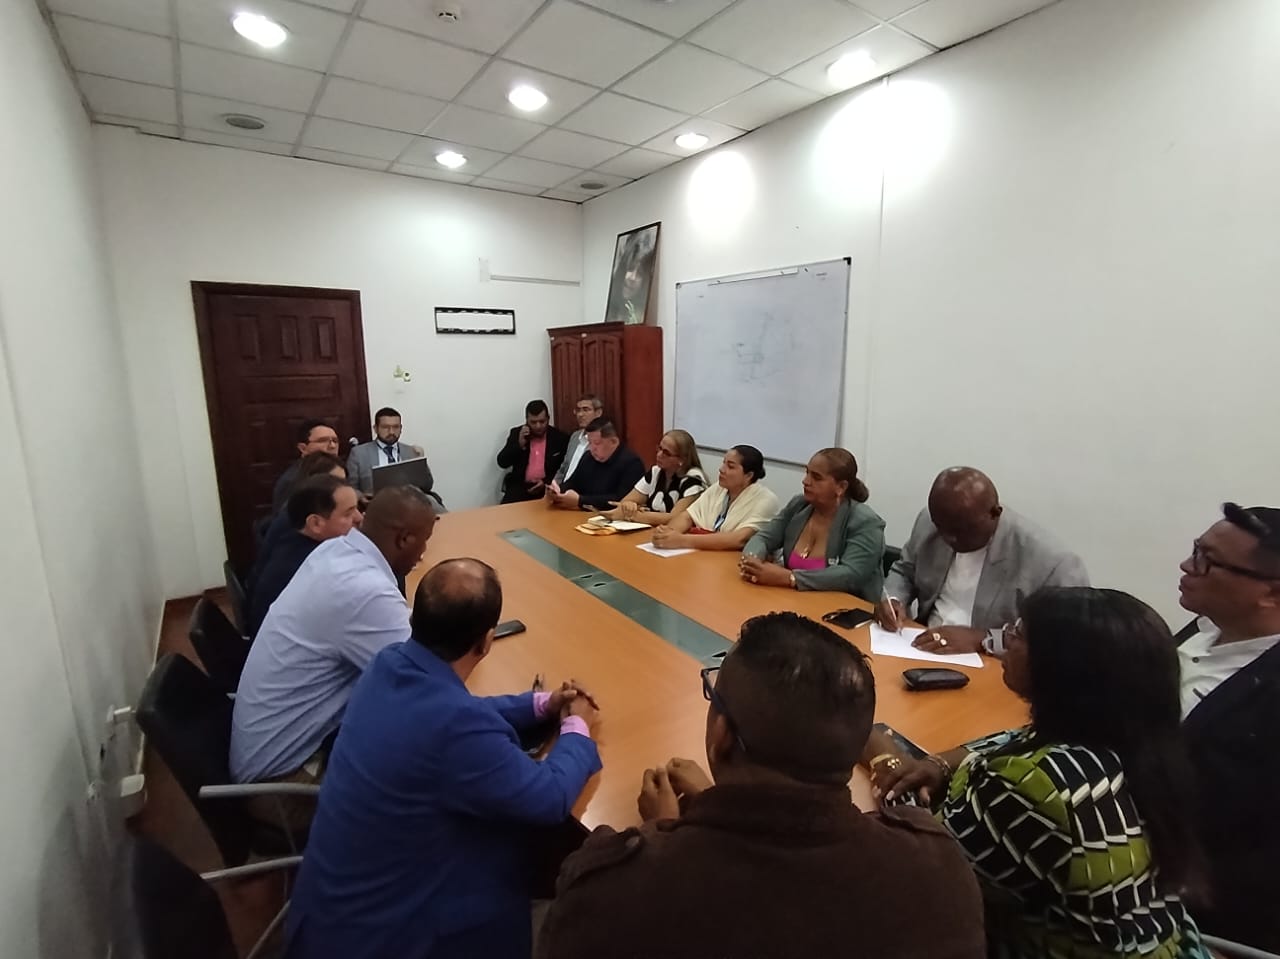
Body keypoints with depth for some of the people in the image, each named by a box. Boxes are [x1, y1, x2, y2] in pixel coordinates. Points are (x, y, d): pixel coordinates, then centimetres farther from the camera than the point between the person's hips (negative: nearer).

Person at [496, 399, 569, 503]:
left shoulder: (560, 437, 2)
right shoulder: (517, 433, 7)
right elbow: (502, 462, 2)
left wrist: (546, 483, -13)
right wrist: (519, 444, -11)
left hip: (548, 487, -1)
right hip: (520, 486, 1)